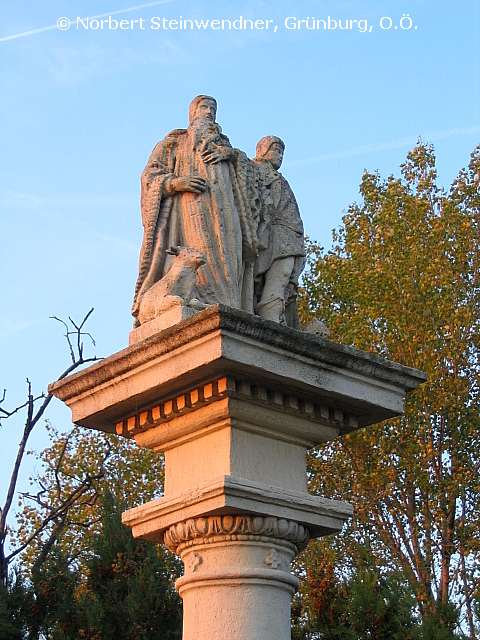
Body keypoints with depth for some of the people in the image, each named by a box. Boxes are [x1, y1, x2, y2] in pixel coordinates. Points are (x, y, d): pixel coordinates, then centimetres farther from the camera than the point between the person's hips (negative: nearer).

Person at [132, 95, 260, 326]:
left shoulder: (223, 144, 35)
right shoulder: (173, 143, 25)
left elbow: (248, 168, 21)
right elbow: (150, 175, 11)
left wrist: (230, 152, 0)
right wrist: (175, 182, -9)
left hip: (224, 212, 3)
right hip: (188, 208, -3)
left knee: (223, 262, -17)